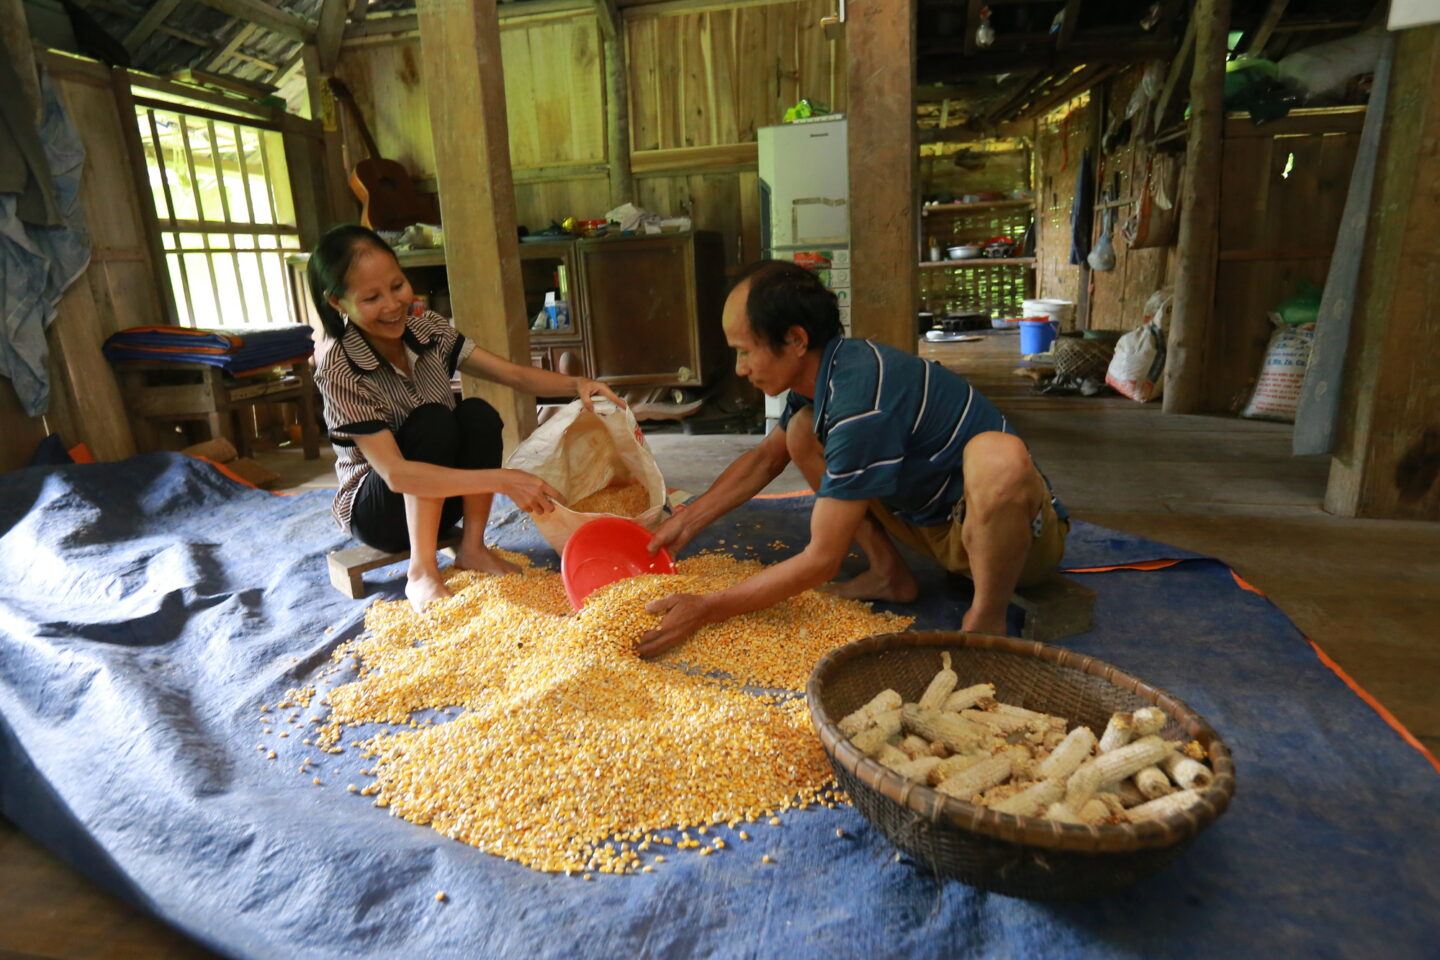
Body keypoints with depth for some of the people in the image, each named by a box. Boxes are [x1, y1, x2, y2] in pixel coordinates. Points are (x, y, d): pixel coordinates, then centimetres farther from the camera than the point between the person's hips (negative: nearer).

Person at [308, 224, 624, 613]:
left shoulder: (429, 328, -9)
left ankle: (472, 549, -12)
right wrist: (500, 480, -44)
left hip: (440, 494, 5)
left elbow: (516, 376, -13)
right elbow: (394, 473, -33)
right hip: (374, 507, -5)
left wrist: (576, 384, -34)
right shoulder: (339, 371, -25)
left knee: (478, 414, -24)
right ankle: (422, 571, -23)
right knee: (432, 421, -31)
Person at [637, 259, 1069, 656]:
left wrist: (705, 610, -21)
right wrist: (685, 521, 4)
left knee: (996, 457, -42)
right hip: (933, 518, 8)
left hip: (1022, 530, -8)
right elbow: (765, 458, 12)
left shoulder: (861, 399, -32)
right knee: (803, 430, -2)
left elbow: (821, 561, -27)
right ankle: (890, 574, 4)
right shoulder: (826, 370, -5)